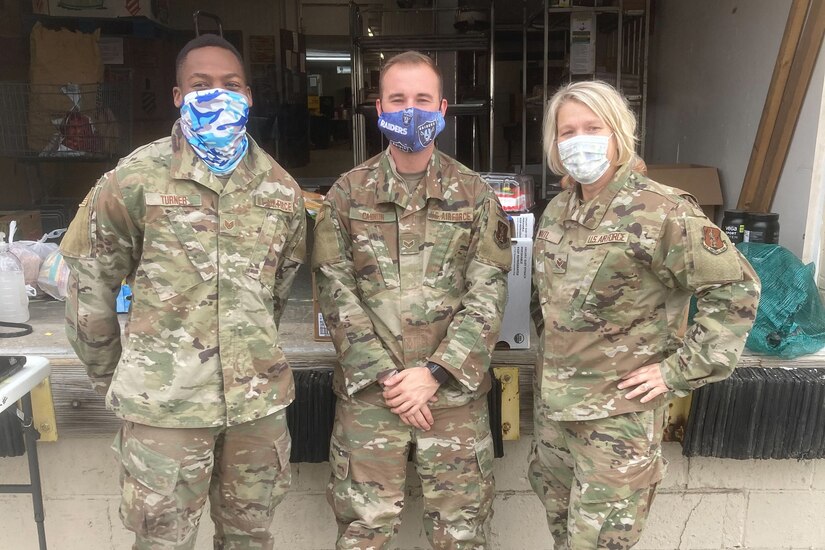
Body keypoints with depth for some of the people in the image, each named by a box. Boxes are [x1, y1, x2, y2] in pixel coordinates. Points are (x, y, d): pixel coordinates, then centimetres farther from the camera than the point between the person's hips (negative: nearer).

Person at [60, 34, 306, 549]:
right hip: (164, 404, -3)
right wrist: (111, 376, 8)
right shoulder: (134, 180, -6)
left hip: (259, 400, 3)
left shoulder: (282, 189, 4)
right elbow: (91, 285, 1)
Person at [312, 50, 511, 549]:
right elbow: (336, 291, -3)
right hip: (368, 391, 0)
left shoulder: (475, 194, 3)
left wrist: (433, 372, -12)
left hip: (455, 391, 0)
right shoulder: (348, 193, 3)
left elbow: (488, 292, -3)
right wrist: (386, 377, -10)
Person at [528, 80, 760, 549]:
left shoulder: (662, 212, -17)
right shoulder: (557, 210, 5)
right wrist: (548, 343, 12)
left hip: (620, 412, -7)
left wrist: (679, 371, -16)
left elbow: (736, 289, -16)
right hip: (552, 402, 7)